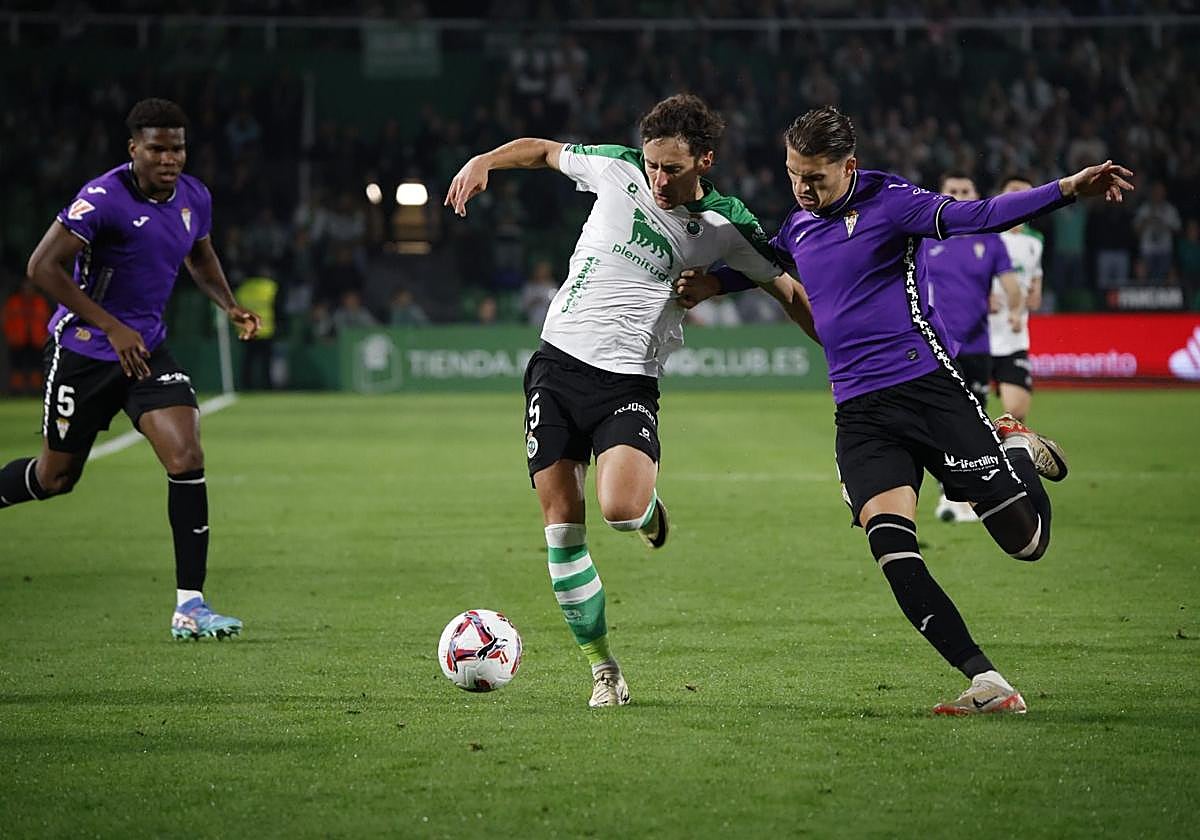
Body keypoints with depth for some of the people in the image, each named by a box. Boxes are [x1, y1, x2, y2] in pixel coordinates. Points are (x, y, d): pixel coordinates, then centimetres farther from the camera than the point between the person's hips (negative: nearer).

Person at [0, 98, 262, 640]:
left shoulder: (194, 198, -1)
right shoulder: (104, 198, -21)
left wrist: (229, 306, 3)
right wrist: (112, 327, -28)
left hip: (147, 349, 5)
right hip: (82, 349, -5)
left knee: (187, 458, -15)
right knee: (55, 477, 8)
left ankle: (190, 606, -13)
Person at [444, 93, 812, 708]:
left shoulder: (727, 226, -2)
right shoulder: (618, 169, 0)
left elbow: (788, 291, 11)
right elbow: (542, 150, 17)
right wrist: (484, 161, 3)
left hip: (628, 384, -2)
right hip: (557, 363, 2)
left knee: (621, 510, -26)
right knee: (561, 520, -4)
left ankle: (649, 510, 14)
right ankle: (603, 668, 8)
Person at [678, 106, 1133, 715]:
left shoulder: (888, 202, -5)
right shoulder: (799, 224, 15)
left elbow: (974, 216, -18)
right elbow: (765, 260, 39)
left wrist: (1067, 189, -32)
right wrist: (710, 283, 22)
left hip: (925, 385, -5)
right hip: (858, 412, 5)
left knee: (1025, 540, -6)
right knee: (892, 550, -19)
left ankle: (1018, 451, 28)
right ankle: (988, 685, -17)